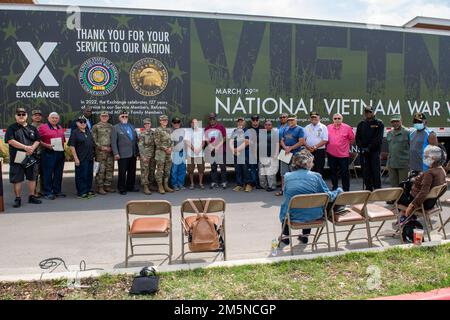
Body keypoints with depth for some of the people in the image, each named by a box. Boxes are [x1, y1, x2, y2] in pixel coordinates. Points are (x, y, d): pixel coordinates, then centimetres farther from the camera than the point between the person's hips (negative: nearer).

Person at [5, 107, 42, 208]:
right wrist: (25, 147, -17)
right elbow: (10, 141, -11)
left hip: (31, 157, 3)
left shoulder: (32, 128, 13)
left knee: (32, 178, 8)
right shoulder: (11, 128, 2)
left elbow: (37, 140, 9)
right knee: (17, 179, 0)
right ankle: (18, 198, 10)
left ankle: (31, 196, 19)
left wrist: (32, 148, -12)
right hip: (17, 158, -3)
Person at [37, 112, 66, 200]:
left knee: (59, 173, 10)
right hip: (48, 153, -6)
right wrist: (46, 145, -19)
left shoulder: (61, 128, 17)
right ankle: (48, 192, 5)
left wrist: (63, 149, 13)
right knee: (48, 173, -2)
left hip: (60, 153, 6)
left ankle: (57, 191, 20)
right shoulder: (43, 127, -2)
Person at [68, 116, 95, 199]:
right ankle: (82, 192, 7)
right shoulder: (74, 132, -6)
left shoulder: (88, 132, 13)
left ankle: (88, 190, 23)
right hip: (81, 158, -6)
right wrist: (76, 158, -15)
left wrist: (93, 156, 17)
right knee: (81, 175, -1)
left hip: (90, 158, 7)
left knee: (89, 175, 12)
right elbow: (72, 146, -10)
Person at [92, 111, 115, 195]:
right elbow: (93, 139, -4)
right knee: (100, 170, -5)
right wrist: (102, 147, -11)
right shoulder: (96, 126, 1)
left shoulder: (111, 126, 15)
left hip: (110, 151, 5)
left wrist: (112, 147, 3)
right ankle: (100, 187, 2)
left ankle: (108, 186, 17)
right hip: (100, 151, -5)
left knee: (110, 169, 8)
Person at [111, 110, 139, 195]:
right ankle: (121, 189, 12)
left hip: (133, 154, 5)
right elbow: (113, 142, -7)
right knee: (122, 172, 1)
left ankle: (130, 186, 24)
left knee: (132, 172, 11)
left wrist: (137, 151, 11)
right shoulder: (115, 127, -1)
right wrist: (116, 153, -15)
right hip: (122, 155, -5)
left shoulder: (132, 127, 15)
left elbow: (136, 139, 17)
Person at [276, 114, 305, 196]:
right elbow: (282, 141, 16)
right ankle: (283, 189, 18)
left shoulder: (300, 129, -4)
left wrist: (290, 148, -14)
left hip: (295, 155, -6)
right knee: (283, 173, 9)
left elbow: (301, 142, -12)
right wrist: (285, 147, -5)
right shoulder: (286, 130, 15)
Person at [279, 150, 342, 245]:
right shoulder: (316, 176, -9)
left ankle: (286, 238, 40)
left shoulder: (287, 176, -6)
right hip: (313, 216, 1)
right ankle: (305, 236, 45)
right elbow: (329, 197, -4)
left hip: (293, 216, 0)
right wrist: (338, 191, 17)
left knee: (284, 206, 32)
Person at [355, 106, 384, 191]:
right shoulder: (361, 124, 15)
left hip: (375, 151, -3)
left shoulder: (379, 123, 3)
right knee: (365, 172, 4)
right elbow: (357, 138, 11)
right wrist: (362, 148, -5)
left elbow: (378, 138, -7)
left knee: (376, 171, -4)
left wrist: (369, 148, -14)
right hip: (363, 152, 3)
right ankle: (368, 189, 13)